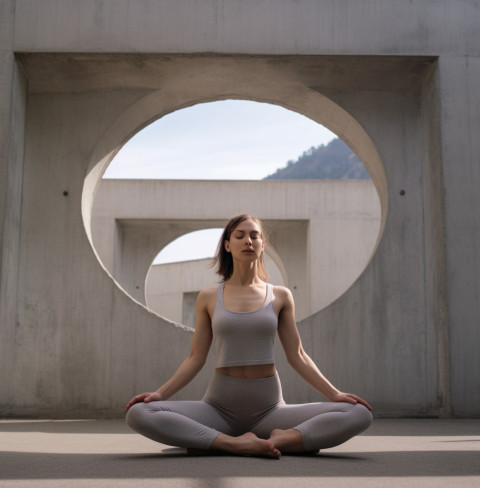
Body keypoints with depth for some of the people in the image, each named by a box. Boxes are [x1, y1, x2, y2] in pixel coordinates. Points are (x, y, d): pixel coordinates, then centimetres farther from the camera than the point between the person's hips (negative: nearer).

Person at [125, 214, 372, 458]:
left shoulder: (280, 296, 8)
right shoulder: (208, 298, 8)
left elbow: (297, 356, 7)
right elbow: (196, 358, 6)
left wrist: (334, 393, -4)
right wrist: (160, 393, -7)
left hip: (268, 410, 0)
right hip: (219, 408, 0)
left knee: (359, 414, -21)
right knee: (139, 413, -29)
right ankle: (235, 443, -28)